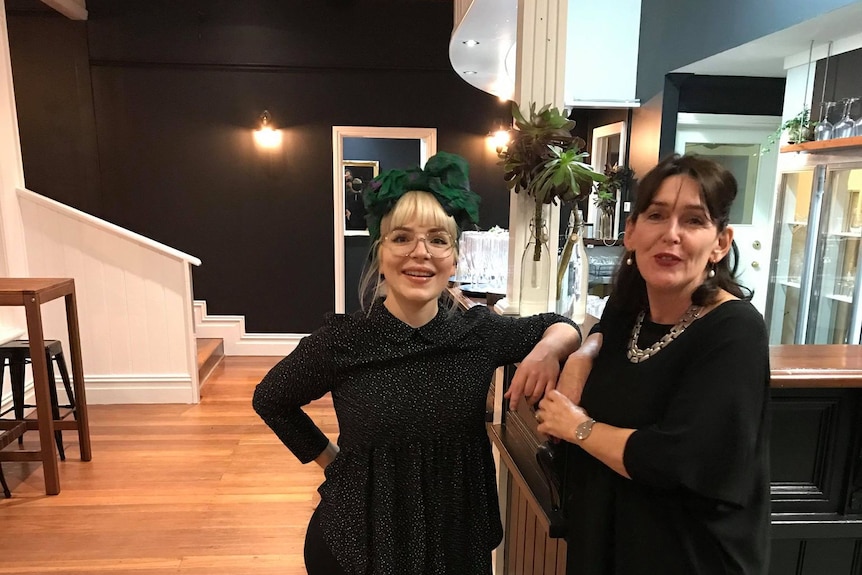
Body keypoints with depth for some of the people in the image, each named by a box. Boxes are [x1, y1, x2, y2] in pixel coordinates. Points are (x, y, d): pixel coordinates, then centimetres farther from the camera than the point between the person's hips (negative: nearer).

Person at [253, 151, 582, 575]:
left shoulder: (480, 332, -11)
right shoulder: (341, 340, -17)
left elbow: (557, 325, 6)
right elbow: (270, 400, 0)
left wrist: (548, 349, -16)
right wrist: (331, 461, -1)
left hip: (459, 540, 3)